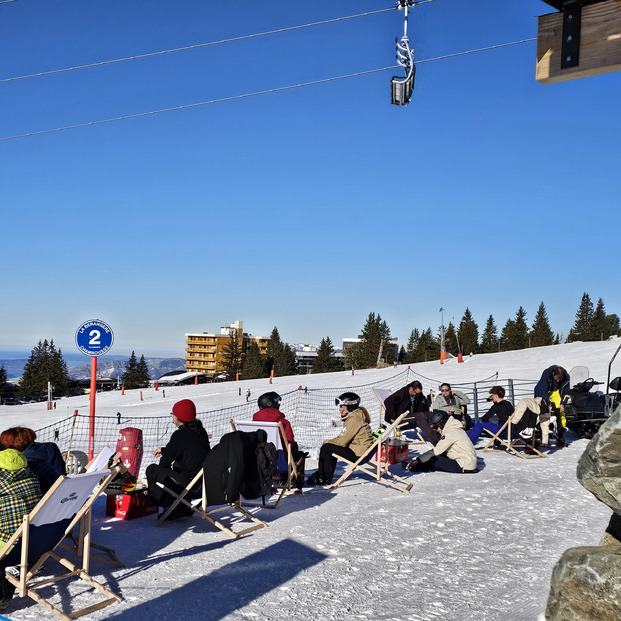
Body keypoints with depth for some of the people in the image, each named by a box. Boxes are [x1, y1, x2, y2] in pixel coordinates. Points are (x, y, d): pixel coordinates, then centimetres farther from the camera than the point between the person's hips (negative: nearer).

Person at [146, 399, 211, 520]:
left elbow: (165, 462, -9)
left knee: (152, 470, 8)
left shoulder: (180, 435, -17)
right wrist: (164, 450, 33)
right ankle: (183, 508, 30)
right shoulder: (200, 430, 8)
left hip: (189, 482, -9)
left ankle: (172, 509, 11)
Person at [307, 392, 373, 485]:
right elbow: (343, 436, 19)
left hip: (359, 454, -10)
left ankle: (324, 479, 4)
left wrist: (329, 442, 0)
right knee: (331, 448, 19)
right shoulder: (354, 416, 13)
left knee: (326, 448, -7)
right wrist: (330, 441, 5)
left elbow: (342, 441, -18)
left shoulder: (354, 419, -19)